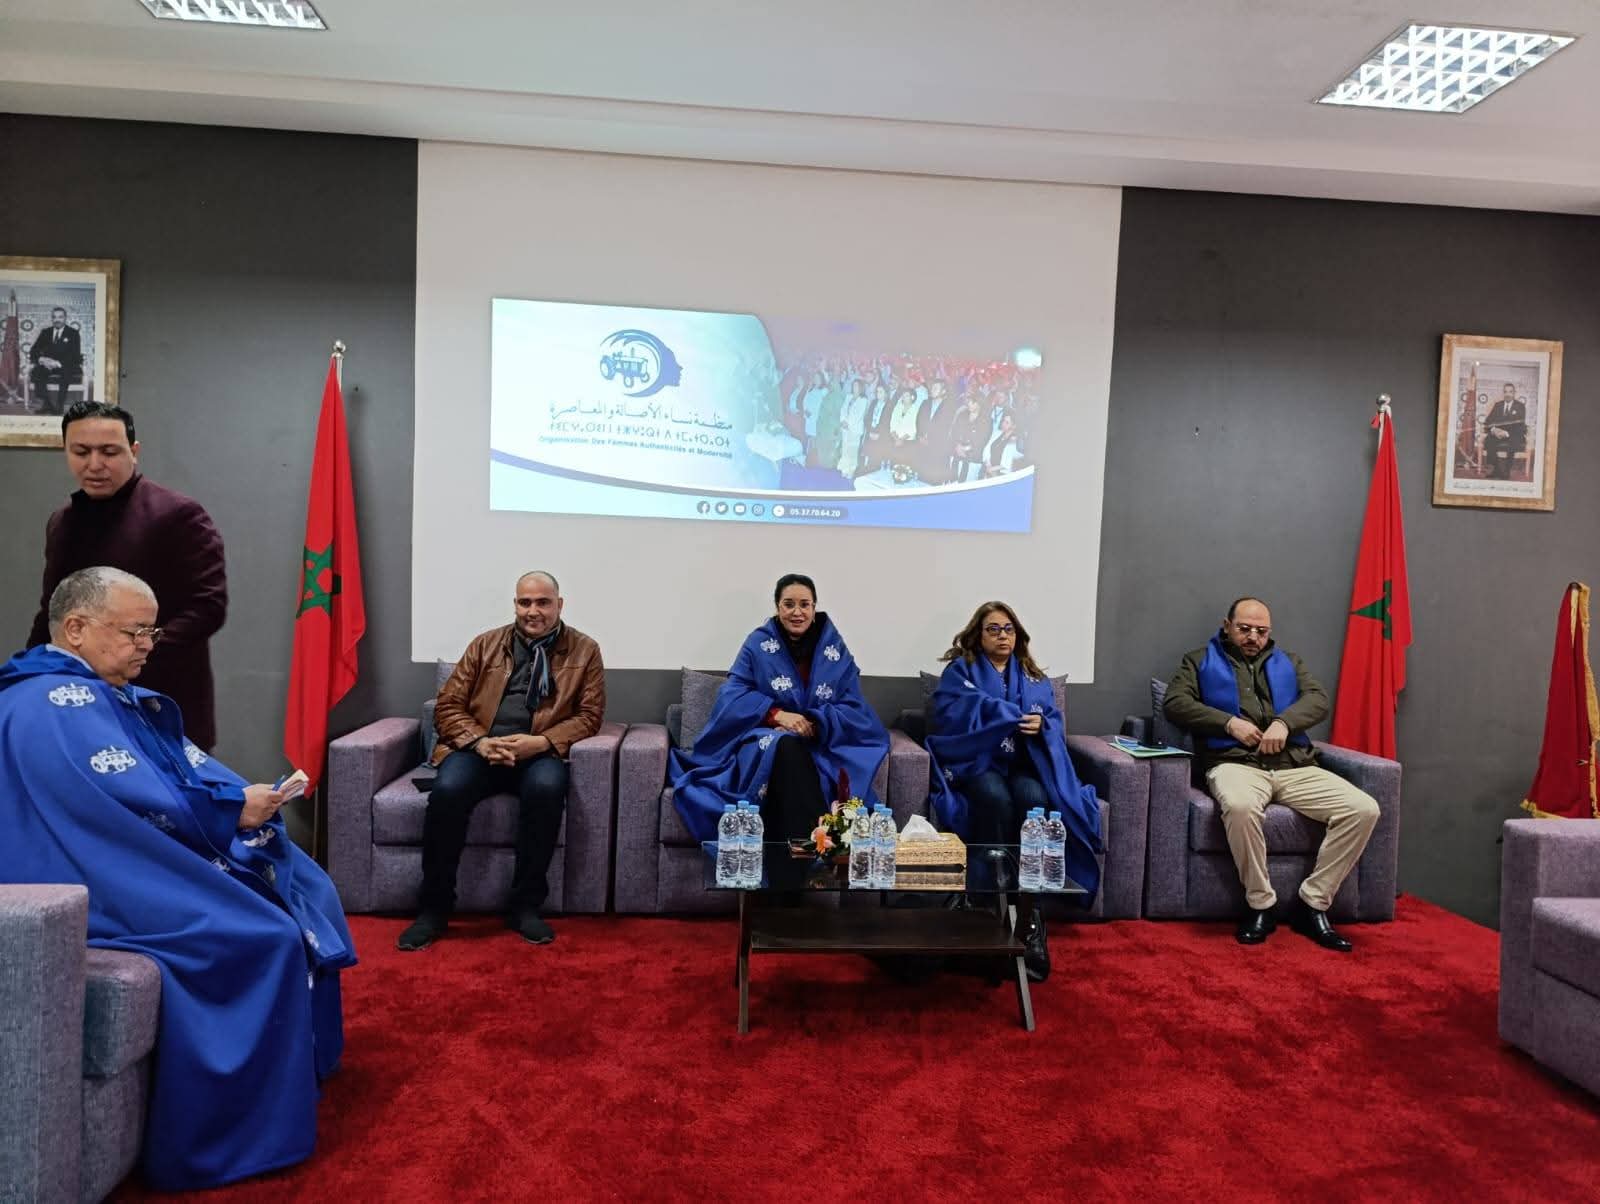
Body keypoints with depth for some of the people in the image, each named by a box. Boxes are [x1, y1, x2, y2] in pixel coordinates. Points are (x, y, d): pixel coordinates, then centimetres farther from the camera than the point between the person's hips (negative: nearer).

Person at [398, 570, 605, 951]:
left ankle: (525, 907, -18)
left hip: (538, 751, -1)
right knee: (447, 790, -30)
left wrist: (540, 742, -15)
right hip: (479, 748, 2)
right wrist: (479, 741, -12)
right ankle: (434, 909, -12)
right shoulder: (485, 644, 12)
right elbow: (448, 705, 9)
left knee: (547, 787, -35)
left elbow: (589, 715, 2)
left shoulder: (584, 650, 8)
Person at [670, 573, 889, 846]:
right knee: (786, 746, -36)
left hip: (823, 746, 1)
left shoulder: (835, 648, 6)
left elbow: (854, 710, 1)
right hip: (763, 743, 0)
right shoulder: (758, 642, 4)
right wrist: (777, 714, -20)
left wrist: (814, 724, -18)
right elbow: (733, 697, -4)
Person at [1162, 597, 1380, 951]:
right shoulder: (1200, 661, 19)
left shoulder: (1287, 662, 28)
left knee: (1364, 809, -20)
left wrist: (1284, 722, -11)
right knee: (1241, 807, -39)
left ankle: (1312, 904, -10)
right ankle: (1260, 905, -20)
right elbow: (1175, 703, 3)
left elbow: (1318, 699, 11)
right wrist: (1230, 723, -10)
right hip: (1235, 762, -4)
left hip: (1295, 766, 4)